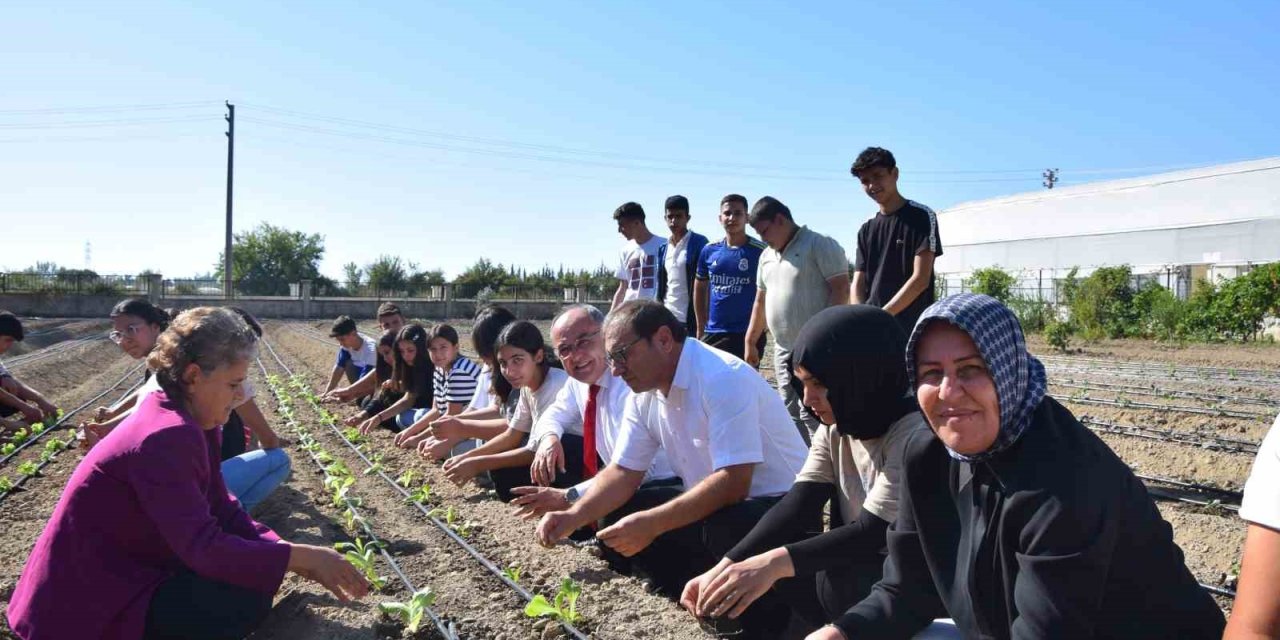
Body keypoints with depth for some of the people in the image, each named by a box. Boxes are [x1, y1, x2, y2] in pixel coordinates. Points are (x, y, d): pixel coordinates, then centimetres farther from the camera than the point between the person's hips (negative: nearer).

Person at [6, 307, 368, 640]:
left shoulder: (191, 422, 3)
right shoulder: (168, 437, -27)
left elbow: (222, 511, 4)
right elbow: (203, 547, -32)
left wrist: (293, 556, -8)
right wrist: (302, 557, -27)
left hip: (119, 569, 10)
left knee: (250, 572, 4)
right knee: (246, 599, -19)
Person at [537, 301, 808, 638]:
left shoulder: (723, 378, -26)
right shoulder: (644, 395, 0)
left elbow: (733, 482, -32)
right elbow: (624, 472, 3)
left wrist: (652, 523, -36)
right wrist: (574, 515, -13)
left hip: (778, 504, -8)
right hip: (711, 503, 8)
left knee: (725, 530, -37)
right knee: (616, 519, -4)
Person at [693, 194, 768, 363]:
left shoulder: (761, 251, -7)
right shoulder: (709, 250, 5)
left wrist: (761, 328, -6)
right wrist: (700, 328, 13)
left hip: (747, 333, -4)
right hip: (713, 333, 4)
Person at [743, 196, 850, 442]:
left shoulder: (820, 245, -7)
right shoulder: (767, 256, 17)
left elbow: (841, 289, -14)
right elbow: (760, 301, 24)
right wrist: (750, 342, 21)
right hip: (783, 349, 8)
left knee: (812, 415, -10)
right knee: (791, 414, 13)